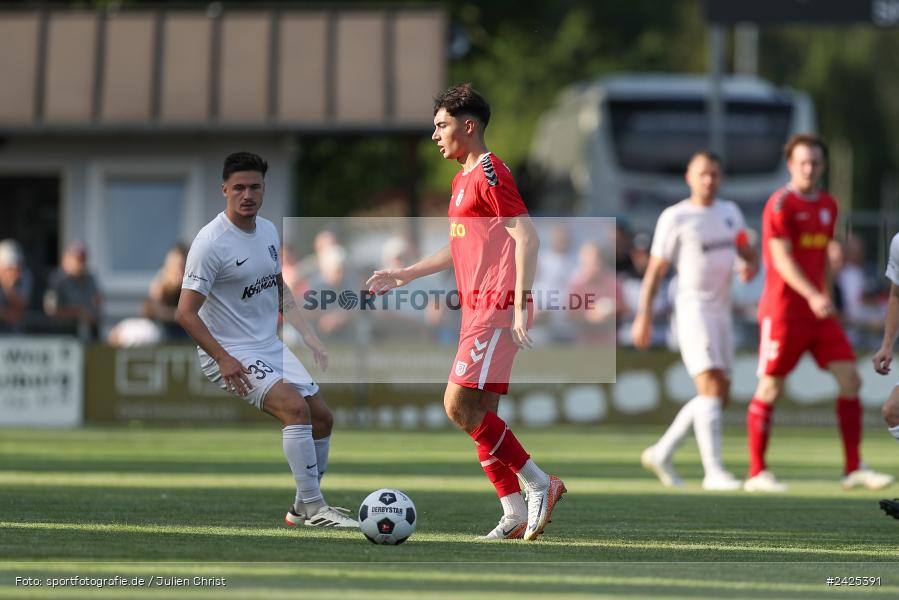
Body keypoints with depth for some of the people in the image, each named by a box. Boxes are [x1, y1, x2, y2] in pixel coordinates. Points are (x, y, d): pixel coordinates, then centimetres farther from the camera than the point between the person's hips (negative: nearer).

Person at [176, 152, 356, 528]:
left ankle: (305, 508, 22)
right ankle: (313, 508, -20)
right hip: (230, 354, -8)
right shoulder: (211, 242, -17)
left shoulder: (268, 230, 7)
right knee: (295, 406, -26)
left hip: (270, 346, 8)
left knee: (322, 416, 7)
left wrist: (311, 339, 16)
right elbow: (186, 313, -19)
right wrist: (223, 359, -26)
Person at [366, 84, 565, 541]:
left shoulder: (489, 173, -10)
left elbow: (527, 237, -17)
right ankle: (516, 513, 7)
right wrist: (404, 275, 30)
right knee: (480, 416, 6)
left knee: (459, 405, -16)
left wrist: (520, 305, -23)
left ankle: (538, 484, -9)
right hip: (478, 309, 10)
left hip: (497, 309, -10)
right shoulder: (463, 179, 20)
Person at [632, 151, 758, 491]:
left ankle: (662, 453, 20)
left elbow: (747, 251, 25)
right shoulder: (675, 218, -5)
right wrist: (644, 316, -10)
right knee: (711, 386, -18)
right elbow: (655, 270, -4)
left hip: (721, 312, 7)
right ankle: (713, 472, -21)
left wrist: (751, 265, 0)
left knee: (719, 395, 7)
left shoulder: (730, 212, 14)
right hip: (693, 309, -7)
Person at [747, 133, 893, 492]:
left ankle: (853, 469, 0)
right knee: (770, 389, -1)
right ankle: (757, 474, 7)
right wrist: (813, 296, -29)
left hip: (818, 311, 7)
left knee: (850, 379, -3)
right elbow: (782, 259, -18)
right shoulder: (781, 204, -9)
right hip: (783, 310, -7)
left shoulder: (828, 205, 13)